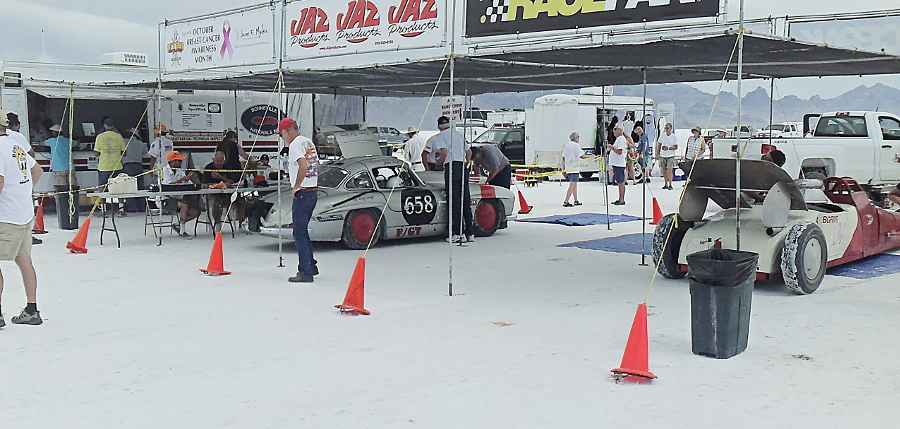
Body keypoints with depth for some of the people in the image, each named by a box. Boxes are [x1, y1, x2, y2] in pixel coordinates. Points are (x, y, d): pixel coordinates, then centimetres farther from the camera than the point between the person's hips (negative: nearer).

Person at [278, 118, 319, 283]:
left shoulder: (295, 144, -13)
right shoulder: (309, 142, 15)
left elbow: (303, 166, -28)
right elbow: (316, 167, 22)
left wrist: (296, 187, -18)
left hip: (303, 193, -9)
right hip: (313, 191, 9)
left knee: (300, 234, -5)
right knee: (303, 231, 18)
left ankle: (305, 273, -5)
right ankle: (310, 267, 24)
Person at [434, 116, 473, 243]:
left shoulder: (440, 136, 1)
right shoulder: (459, 134, 21)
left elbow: (444, 151, -13)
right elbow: (469, 152, 20)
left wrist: (439, 162, 2)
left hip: (451, 167, -6)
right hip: (463, 167, 6)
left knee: (454, 200, -5)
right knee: (466, 200, 8)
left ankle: (457, 233, -9)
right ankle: (470, 233, 10)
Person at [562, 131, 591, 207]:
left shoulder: (566, 145, 13)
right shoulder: (575, 145, -11)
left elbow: (564, 158, 15)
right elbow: (582, 156, -14)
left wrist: (564, 169, 18)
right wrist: (590, 156, 3)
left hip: (568, 168, 9)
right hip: (574, 168, -9)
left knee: (575, 184, 18)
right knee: (572, 185, -9)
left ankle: (576, 201, 22)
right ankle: (566, 202, -15)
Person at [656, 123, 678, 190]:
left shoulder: (673, 137, -3)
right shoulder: (662, 136, 5)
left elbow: (676, 147, -4)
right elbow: (659, 145, 12)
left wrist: (668, 148, -17)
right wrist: (657, 154, 8)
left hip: (670, 156, -4)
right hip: (662, 156, 4)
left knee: (669, 170, -13)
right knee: (664, 171, 9)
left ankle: (670, 185, -9)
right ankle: (666, 184, 19)